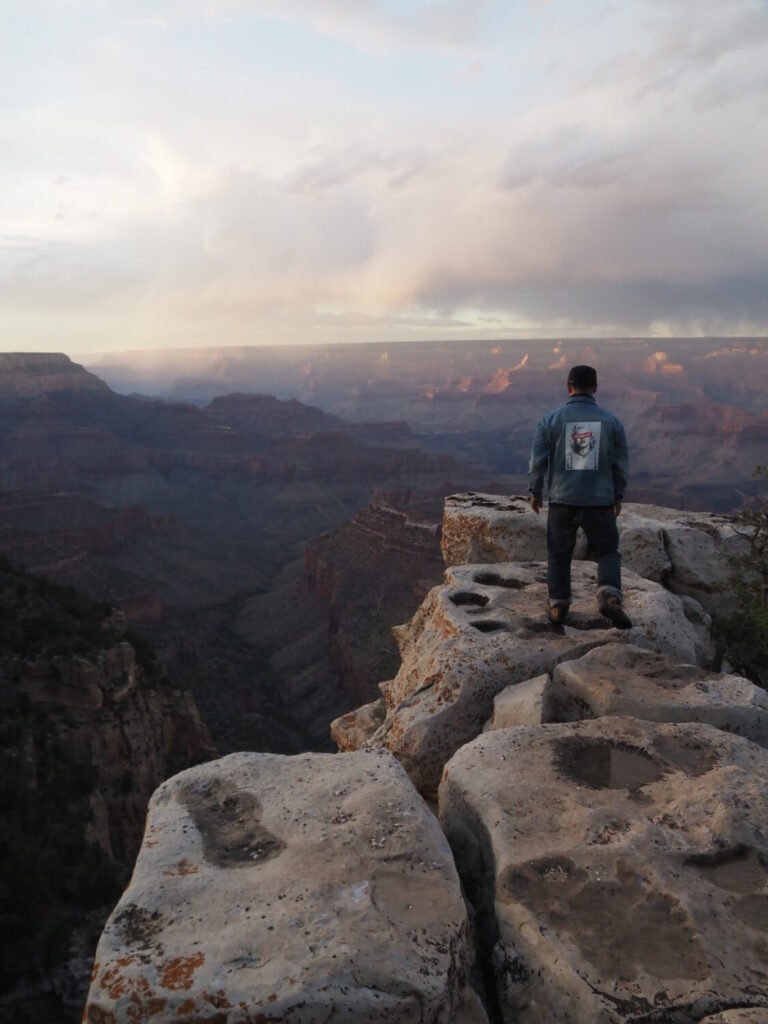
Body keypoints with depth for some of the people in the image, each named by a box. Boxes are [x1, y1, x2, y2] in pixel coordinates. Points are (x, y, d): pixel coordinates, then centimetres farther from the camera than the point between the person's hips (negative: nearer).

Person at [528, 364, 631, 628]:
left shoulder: (551, 419, -2)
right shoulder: (611, 420, 2)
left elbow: (538, 460, -2)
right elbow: (621, 464, 5)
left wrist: (535, 491, 11)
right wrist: (618, 496, 16)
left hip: (562, 500, 0)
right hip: (600, 501, 0)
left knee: (559, 553, 13)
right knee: (607, 551, 12)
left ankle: (558, 605, 17)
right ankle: (609, 595, -9)